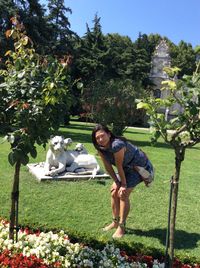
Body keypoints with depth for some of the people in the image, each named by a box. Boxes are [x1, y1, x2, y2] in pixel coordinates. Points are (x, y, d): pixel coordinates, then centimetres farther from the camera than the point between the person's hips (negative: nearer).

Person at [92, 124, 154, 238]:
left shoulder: (117, 145, -38)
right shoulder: (100, 148, -13)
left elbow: (119, 167, -28)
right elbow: (108, 166, -5)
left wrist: (124, 184, -18)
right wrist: (117, 182, -5)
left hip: (140, 167, -8)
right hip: (127, 168, 8)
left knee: (123, 194, -14)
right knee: (114, 192, 6)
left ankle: (121, 227, -2)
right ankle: (115, 222, 23)